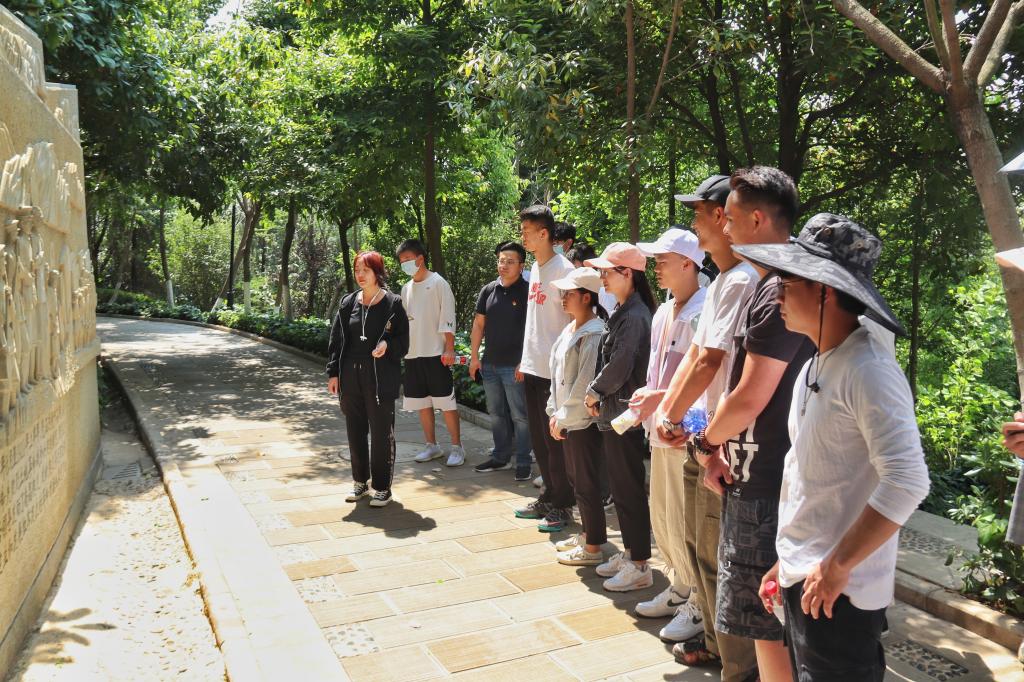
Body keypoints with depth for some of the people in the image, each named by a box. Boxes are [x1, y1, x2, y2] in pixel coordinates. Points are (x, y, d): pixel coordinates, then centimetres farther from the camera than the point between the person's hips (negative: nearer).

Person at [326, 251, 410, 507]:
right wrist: (333, 373, 5)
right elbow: (336, 340, 10)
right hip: (351, 378, 4)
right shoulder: (348, 303, 9)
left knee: (381, 433, 2)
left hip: (380, 378, -4)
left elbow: (403, 340, -1)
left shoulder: (392, 303, -3)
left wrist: (388, 345, -22)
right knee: (355, 431, 13)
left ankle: (382, 487, 15)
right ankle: (360, 482, 28)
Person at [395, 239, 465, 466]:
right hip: (412, 355, 7)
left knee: (446, 402, -4)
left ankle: (457, 447, 4)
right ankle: (432, 445, 21)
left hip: (435, 354, -7)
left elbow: (448, 319, -10)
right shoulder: (406, 288, 14)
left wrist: (449, 349, -16)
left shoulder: (438, 283, -5)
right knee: (422, 403, 10)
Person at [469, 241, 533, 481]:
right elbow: (478, 324, 12)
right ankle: (501, 457, 28)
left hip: (514, 366, -6)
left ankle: (523, 462, 11)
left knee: (519, 416, 1)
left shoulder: (527, 291, -9)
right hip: (490, 363, 6)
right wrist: (474, 356, 7)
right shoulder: (488, 290, 8)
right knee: (496, 413, 15)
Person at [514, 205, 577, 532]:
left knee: (555, 440, 0)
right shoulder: (535, 267, 13)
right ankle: (547, 497, 28)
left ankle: (562, 506, 12)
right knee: (538, 438, 15)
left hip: (554, 369, -8)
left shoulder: (563, 270, -13)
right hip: (533, 366, 9)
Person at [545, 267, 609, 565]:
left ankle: (593, 548, 13)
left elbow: (584, 384, -20)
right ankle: (587, 534, 33)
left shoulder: (594, 334, -18)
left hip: (585, 420, -9)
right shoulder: (570, 329, 11)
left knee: (587, 484, 1)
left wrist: (563, 418, -14)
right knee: (576, 478, 18)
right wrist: (555, 413, 10)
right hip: (568, 419, 9)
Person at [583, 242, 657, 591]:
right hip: (613, 412, 10)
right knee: (621, 487, 17)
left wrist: (594, 391, -7)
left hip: (625, 413, -10)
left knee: (630, 489, 0)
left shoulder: (634, 316, -17)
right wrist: (599, 394, 6)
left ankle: (640, 566, 11)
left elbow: (619, 367, -22)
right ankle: (629, 553, 30)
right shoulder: (623, 312, 12)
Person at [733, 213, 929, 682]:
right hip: (802, 578, 8)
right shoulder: (814, 367, 9)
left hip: (839, 591, -8)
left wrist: (836, 567, -20)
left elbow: (906, 483, -25)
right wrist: (787, 559, 15)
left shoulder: (869, 372, -18)